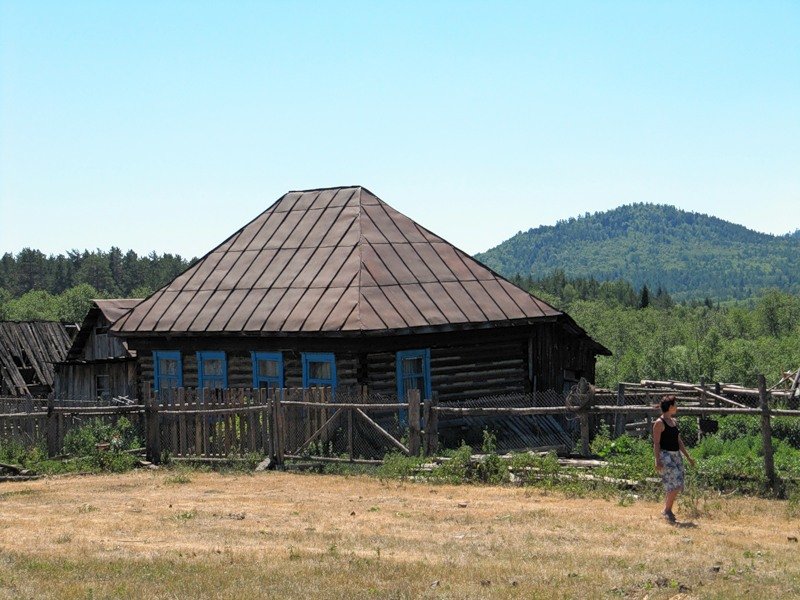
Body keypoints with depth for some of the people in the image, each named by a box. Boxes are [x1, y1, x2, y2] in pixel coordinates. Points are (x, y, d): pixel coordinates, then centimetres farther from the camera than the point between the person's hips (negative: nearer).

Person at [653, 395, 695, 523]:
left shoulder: (674, 422, 15)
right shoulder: (659, 423, -10)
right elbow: (656, 443, -14)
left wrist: (688, 457, 19)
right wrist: (657, 461, -20)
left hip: (676, 455, 8)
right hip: (665, 455, -8)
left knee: (677, 486, 6)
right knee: (675, 485, -15)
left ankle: (667, 510, 17)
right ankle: (667, 510, -3)